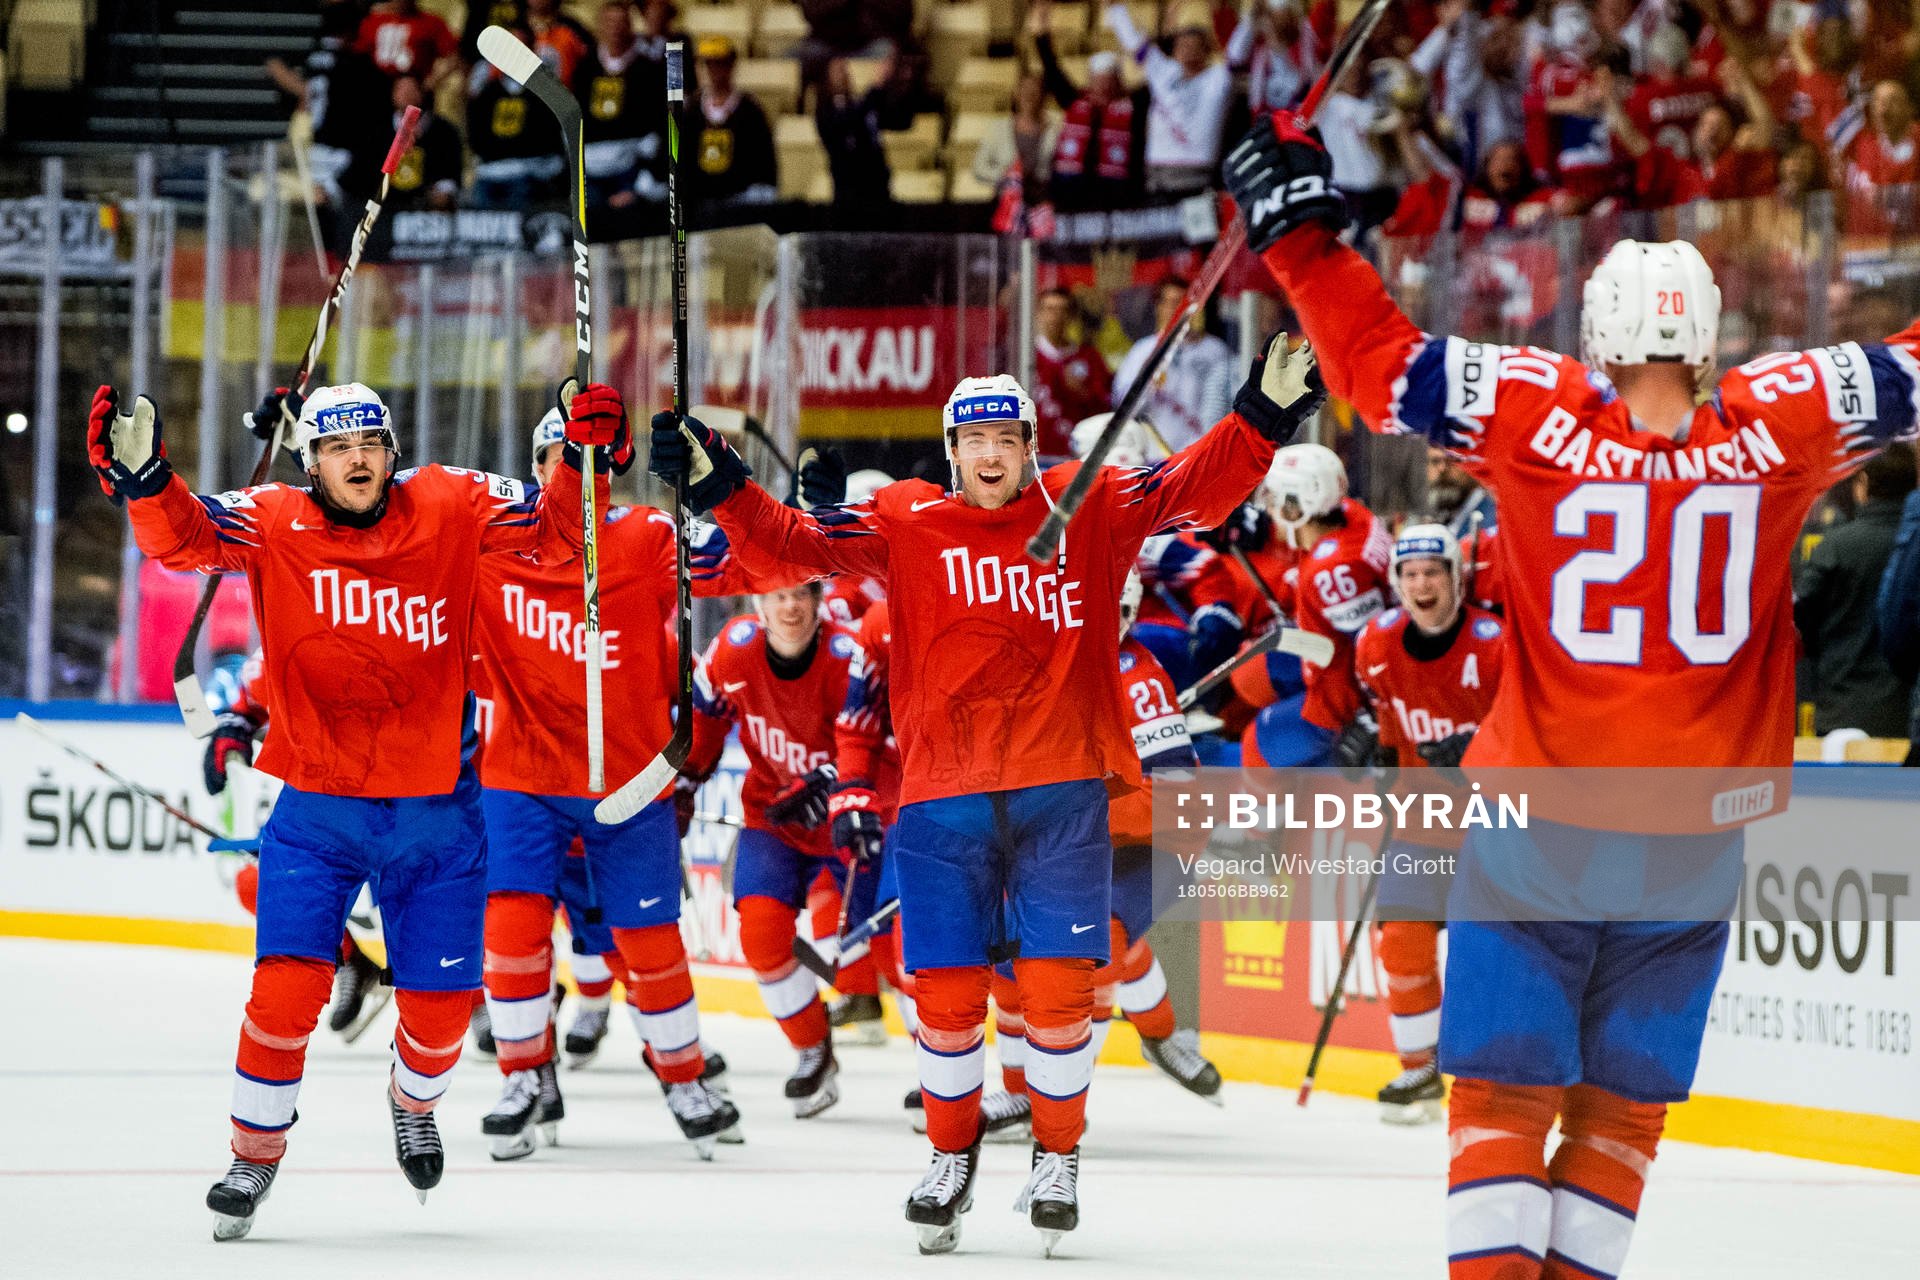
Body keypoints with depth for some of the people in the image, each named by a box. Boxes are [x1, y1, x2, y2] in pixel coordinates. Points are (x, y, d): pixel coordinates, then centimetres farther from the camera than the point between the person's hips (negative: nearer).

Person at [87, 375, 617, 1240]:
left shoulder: (451, 509, -5)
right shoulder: (275, 523, -8)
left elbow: (554, 533, -6)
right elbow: (184, 536, -22)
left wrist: (585, 456, -24)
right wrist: (140, 474, -41)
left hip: (436, 811, 1)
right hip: (317, 809, -1)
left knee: (439, 1002, 6)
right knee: (288, 985, -12)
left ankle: (414, 1102, 40)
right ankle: (255, 1151, 8)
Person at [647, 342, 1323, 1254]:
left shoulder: (1091, 509, 6)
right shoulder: (904, 522, 6)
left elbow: (1196, 493, 0)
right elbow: (800, 543, -1)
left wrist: (1263, 417, -13)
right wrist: (718, 487, -15)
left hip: (1061, 795, 0)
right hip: (943, 800, 1)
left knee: (1058, 986, -3)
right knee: (945, 993, 3)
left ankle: (1058, 1158, 17)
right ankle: (952, 1155, 24)